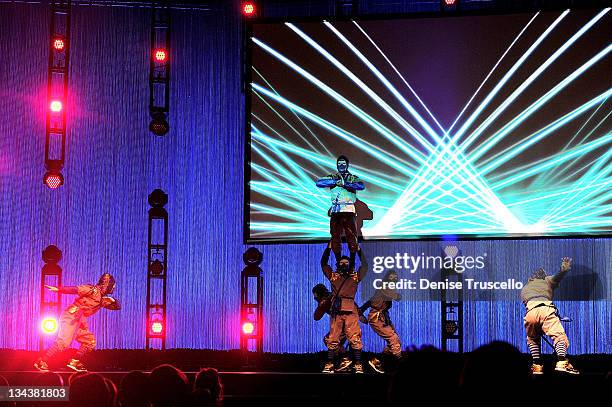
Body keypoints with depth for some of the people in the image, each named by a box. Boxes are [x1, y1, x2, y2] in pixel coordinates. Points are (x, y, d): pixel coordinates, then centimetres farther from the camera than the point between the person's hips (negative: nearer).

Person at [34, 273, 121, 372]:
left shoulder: (103, 300, 17)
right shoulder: (92, 290, -9)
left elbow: (117, 307, 23)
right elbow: (75, 289, -17)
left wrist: (112, 301, 0)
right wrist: (58, 289, -28)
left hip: (79, 321, 9)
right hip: (71, 317, -9)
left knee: (90, 342, 6)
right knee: (64, 342, -19)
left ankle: (74, 362, 8)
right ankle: (41, 362, -17)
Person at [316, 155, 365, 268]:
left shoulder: (353, 178, 11)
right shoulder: (332, 177, 15)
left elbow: (361, 186, -11)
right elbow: (319, 183, -2)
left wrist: (344, 184, -18)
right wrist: (335, 182, -11)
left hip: (349, 211, -2)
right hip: (335, 211, 2)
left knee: (352, 236, -6)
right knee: (335, 236, 1)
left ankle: (352, 262, 0)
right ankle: (338, 261, 9)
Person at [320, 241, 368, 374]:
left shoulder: (355, 276, 16)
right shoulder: (333, 276, 18)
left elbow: (364, 265, 14)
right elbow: (323, 263, 21)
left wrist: (358, 250, 17)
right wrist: (329, 248, 20)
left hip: (351, 311, -1)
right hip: (336, 310, 1)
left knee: (355, 338, -7)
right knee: (333, 339, 0)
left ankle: (358, 365, -7)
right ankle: (329, 365, 0)